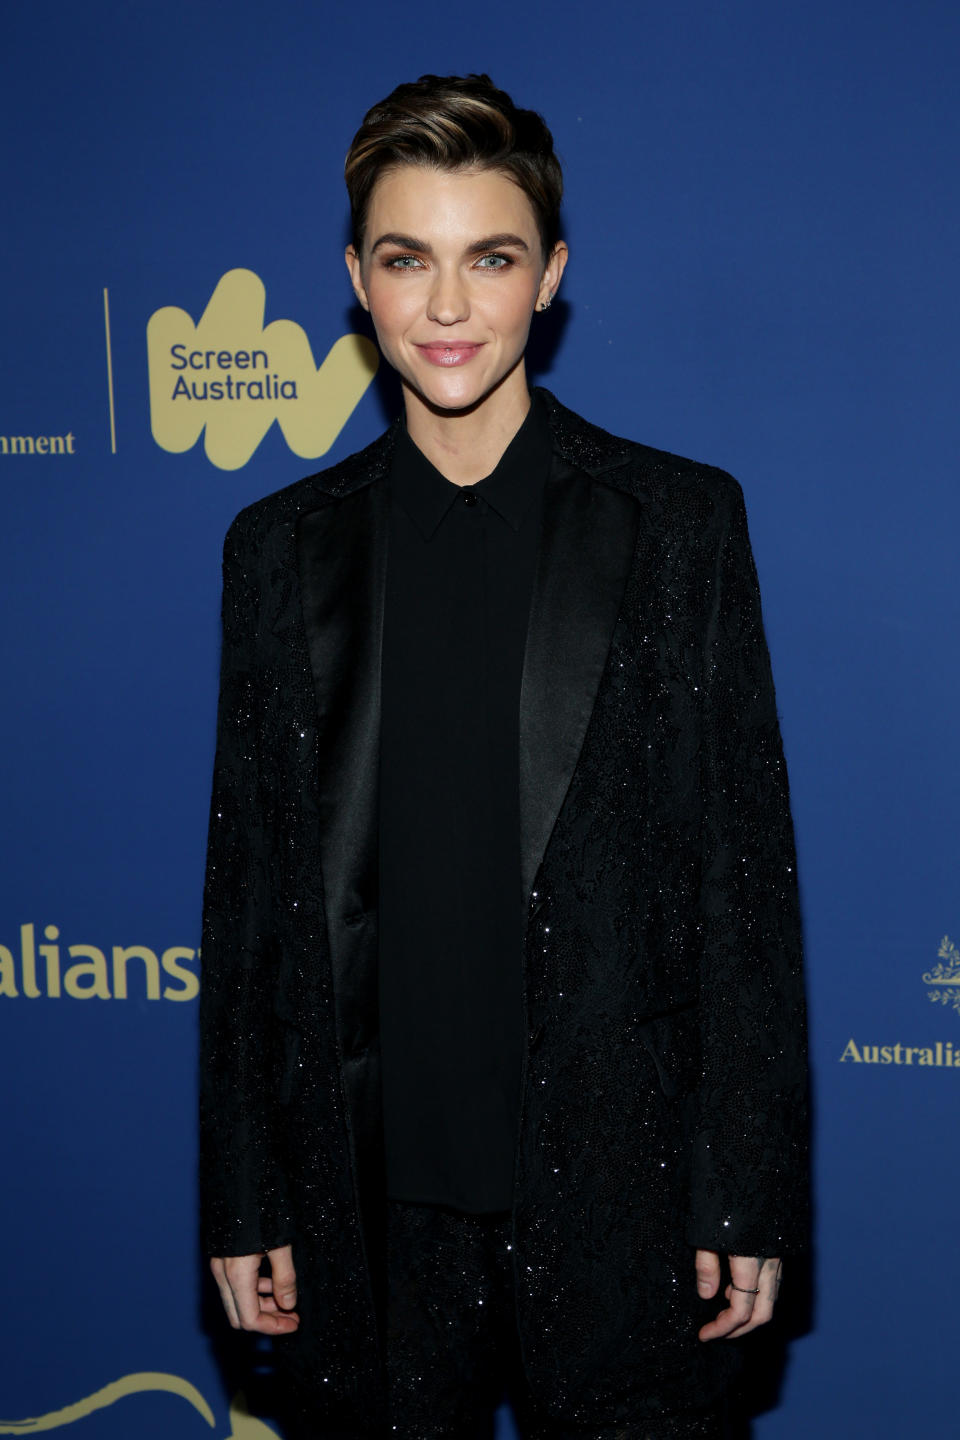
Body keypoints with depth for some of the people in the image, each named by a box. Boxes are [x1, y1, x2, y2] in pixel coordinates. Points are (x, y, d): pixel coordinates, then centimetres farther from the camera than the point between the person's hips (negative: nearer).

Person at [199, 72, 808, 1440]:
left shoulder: (681, 521, -1)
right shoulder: (284, 547, 5)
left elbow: (747, 875, -2)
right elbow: (247, 888, 6)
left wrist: (751, 1195, -4)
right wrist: (242, 1200, 5)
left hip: (618, 1187, -1)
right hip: (371, 1194, 2)